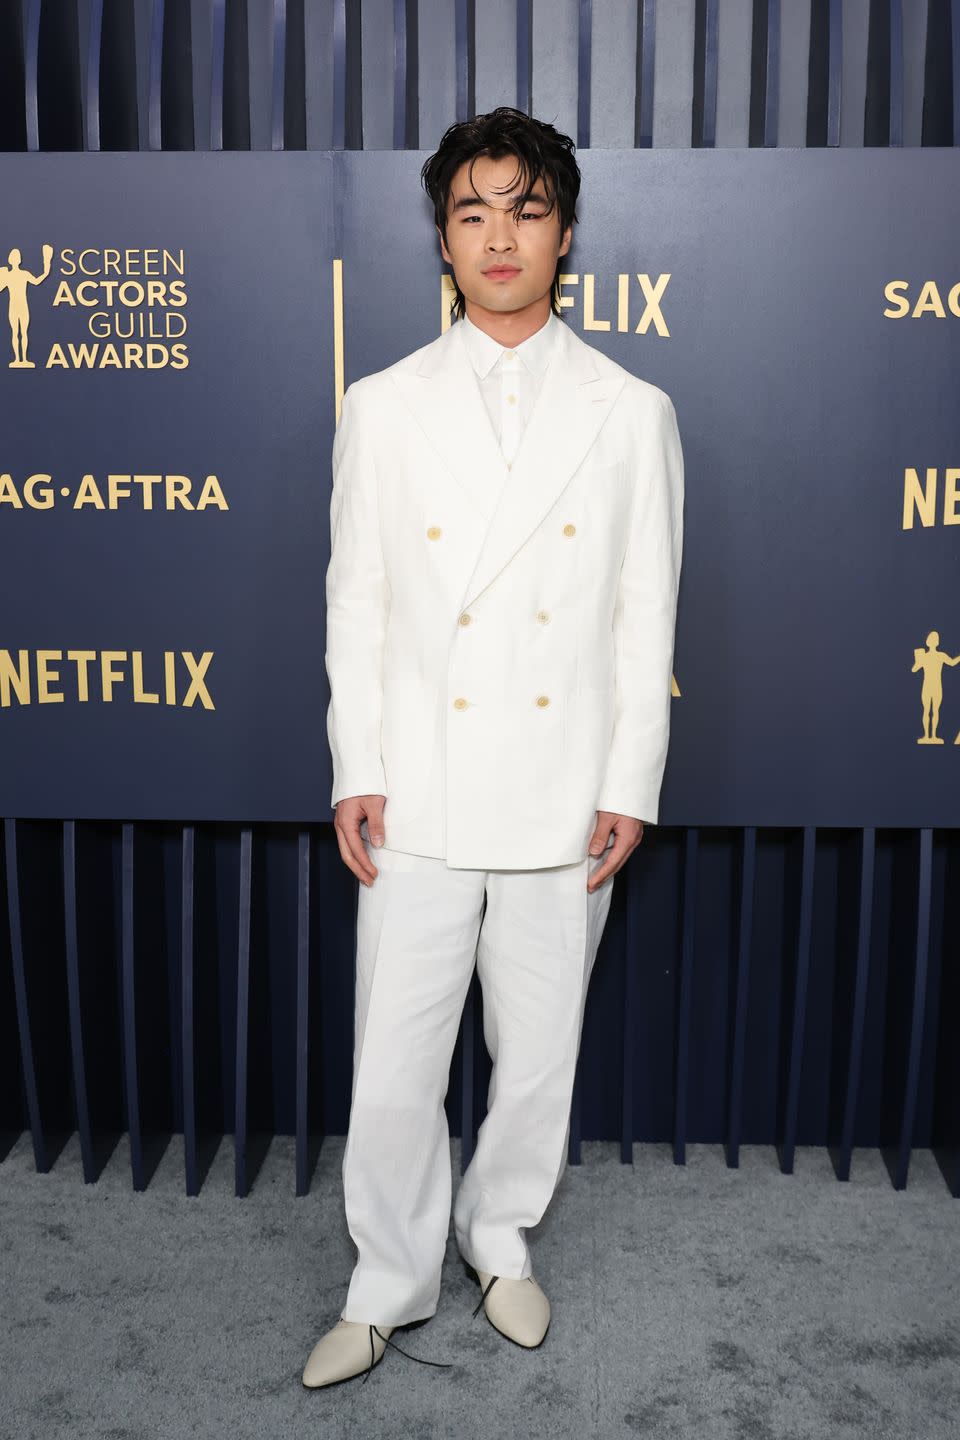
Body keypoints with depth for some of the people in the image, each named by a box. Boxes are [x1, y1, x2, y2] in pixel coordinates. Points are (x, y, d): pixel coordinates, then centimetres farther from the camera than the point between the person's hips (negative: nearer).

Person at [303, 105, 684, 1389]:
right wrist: (356, 773, -2)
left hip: (563, 795, 0)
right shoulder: (382, 408, 3)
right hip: (419, 797, 0)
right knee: (394, 1063, 6)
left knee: (539, 1052, 14)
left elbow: (647, 615, 2)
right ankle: (390, 1285, 28)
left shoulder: (631, 413, 2)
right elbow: (356, 601, 4)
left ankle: (501, 1236, 39)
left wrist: (631, 786, -3)